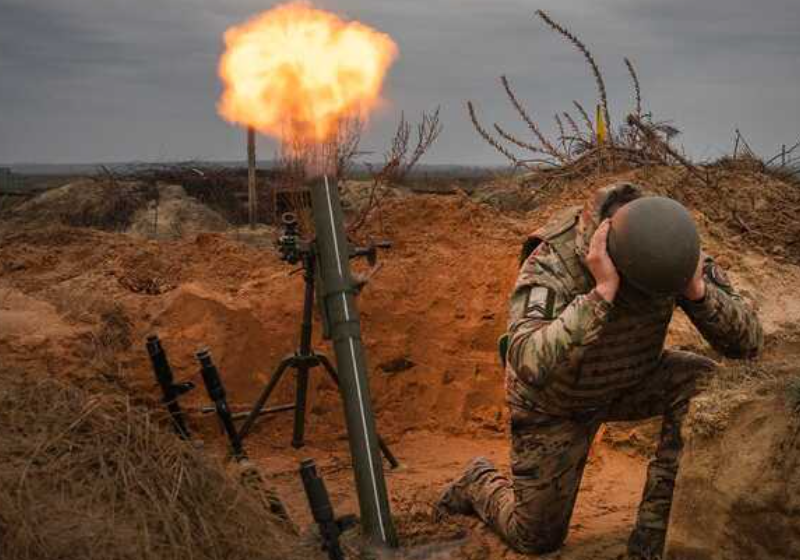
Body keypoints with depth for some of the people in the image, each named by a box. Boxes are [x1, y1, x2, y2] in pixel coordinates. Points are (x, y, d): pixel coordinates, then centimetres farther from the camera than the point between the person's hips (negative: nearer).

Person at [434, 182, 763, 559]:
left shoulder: (673, 251, -24)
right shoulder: (551, 263, -37)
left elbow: (749, 343, -23)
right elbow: (529, 364, -51)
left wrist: (698, 290, -41)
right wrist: (602, 292, -56)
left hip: (629, 381, 4)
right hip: (554, 401, -3)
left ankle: (653, 528, -12)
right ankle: (480, 482, 37)